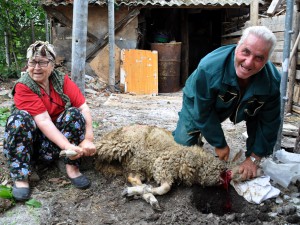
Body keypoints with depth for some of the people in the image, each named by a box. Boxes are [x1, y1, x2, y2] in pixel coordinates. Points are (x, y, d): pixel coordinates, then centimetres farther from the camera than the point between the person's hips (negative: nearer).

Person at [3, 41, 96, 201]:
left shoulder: (62, 80, -8)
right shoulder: (23, 86, -18)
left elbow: (84, 108, -17)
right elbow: (43, 121, -28)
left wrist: (88, 139, -31)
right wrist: (68, 147, -38)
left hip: (55, 143, 2)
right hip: (28, 138, -2)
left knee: (74, 113, -22)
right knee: (20, 117, -31)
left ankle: (72, 167, -19)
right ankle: (20, 177, -27)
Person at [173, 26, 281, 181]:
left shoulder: (273, 81, -32)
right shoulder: (209, 67, -42)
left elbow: (269, 123, -19)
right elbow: (204, 113, -29)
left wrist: (254, 158, -18)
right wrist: (220, 144, -20)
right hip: (199, 103, -2)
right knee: (182, 144, -6)